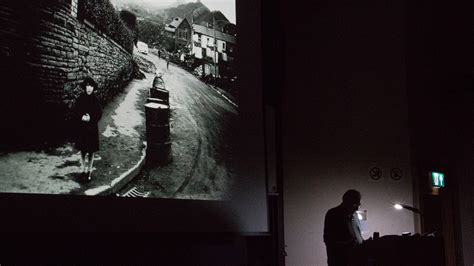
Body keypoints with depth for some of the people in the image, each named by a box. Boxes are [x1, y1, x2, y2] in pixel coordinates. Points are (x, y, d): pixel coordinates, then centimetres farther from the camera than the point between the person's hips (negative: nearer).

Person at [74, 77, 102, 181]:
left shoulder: (95, 100, -5)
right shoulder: (80, 99, -4)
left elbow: (99, 114, -3)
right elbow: (76, 113, -1)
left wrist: (90, 118, -18)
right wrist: (82, 117, -20)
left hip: (92, 128, -1)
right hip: (82, 128, 1)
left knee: (91, 151, 6)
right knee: (83, 150, 9)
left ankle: (89, 170, 18)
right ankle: (83, 170, 21)